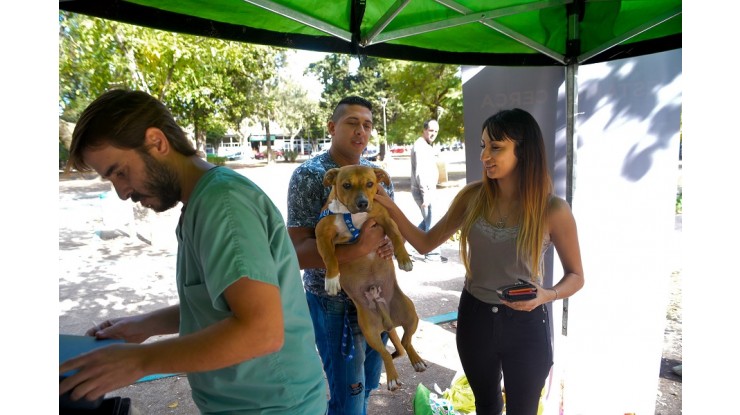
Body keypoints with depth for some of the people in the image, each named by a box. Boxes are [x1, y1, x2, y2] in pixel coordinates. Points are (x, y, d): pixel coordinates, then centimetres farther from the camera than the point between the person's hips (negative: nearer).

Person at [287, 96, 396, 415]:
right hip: (335, 301, -6)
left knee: (368, 385, 22)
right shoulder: (309, 175, -15)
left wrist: (391, 243, -12)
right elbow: (299, 252, -21)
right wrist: (359, 249, -32)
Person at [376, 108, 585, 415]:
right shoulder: (473, 196, -8)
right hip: (474, 318, 3)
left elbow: (575, 276, -4)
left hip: (525, 325, -3)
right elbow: (425, 243, -3)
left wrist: (547, 295, -25)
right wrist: (390, 207, -15)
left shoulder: (553, 210, -17)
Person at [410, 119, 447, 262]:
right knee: (431, 222, -1)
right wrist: (425, 194, -26)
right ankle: (433, 254, 9)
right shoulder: (420, 146, -17)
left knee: (428, 220, 19)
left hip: (428, 190, 10)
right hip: (424, 191, -10)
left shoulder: (426, 146, 16)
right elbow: (420, 172, -24)